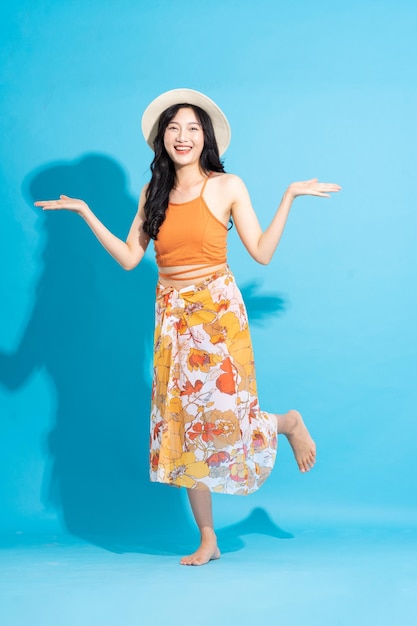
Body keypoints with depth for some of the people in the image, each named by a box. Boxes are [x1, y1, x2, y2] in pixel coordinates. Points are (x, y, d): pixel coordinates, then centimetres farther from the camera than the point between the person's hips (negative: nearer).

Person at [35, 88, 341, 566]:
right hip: (172, 316, 4)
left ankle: (289, 423, 24)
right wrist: (84, 212, 6)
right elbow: (128, 257, 6)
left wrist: (289, 196, -7)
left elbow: (262, 253, -3)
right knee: (182, 422, 3)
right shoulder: (153, 194, 9)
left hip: (218, 311, -4)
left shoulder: (227, 187, -1)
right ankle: (207, 540, 13)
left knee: (223, 412, -13)